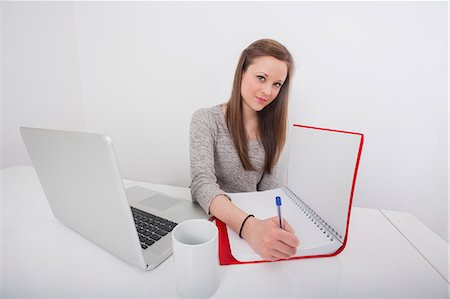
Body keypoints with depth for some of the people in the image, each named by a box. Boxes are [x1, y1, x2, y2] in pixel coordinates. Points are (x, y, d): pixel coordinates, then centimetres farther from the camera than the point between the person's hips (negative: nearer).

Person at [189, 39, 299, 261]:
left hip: (256, 216, 4)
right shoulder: (206, 120, -13)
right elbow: (202, 184, -25)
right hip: (212, 218, -3)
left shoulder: (271, 126, 3)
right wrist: (249, 226, -40)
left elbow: (268, 181, 7)